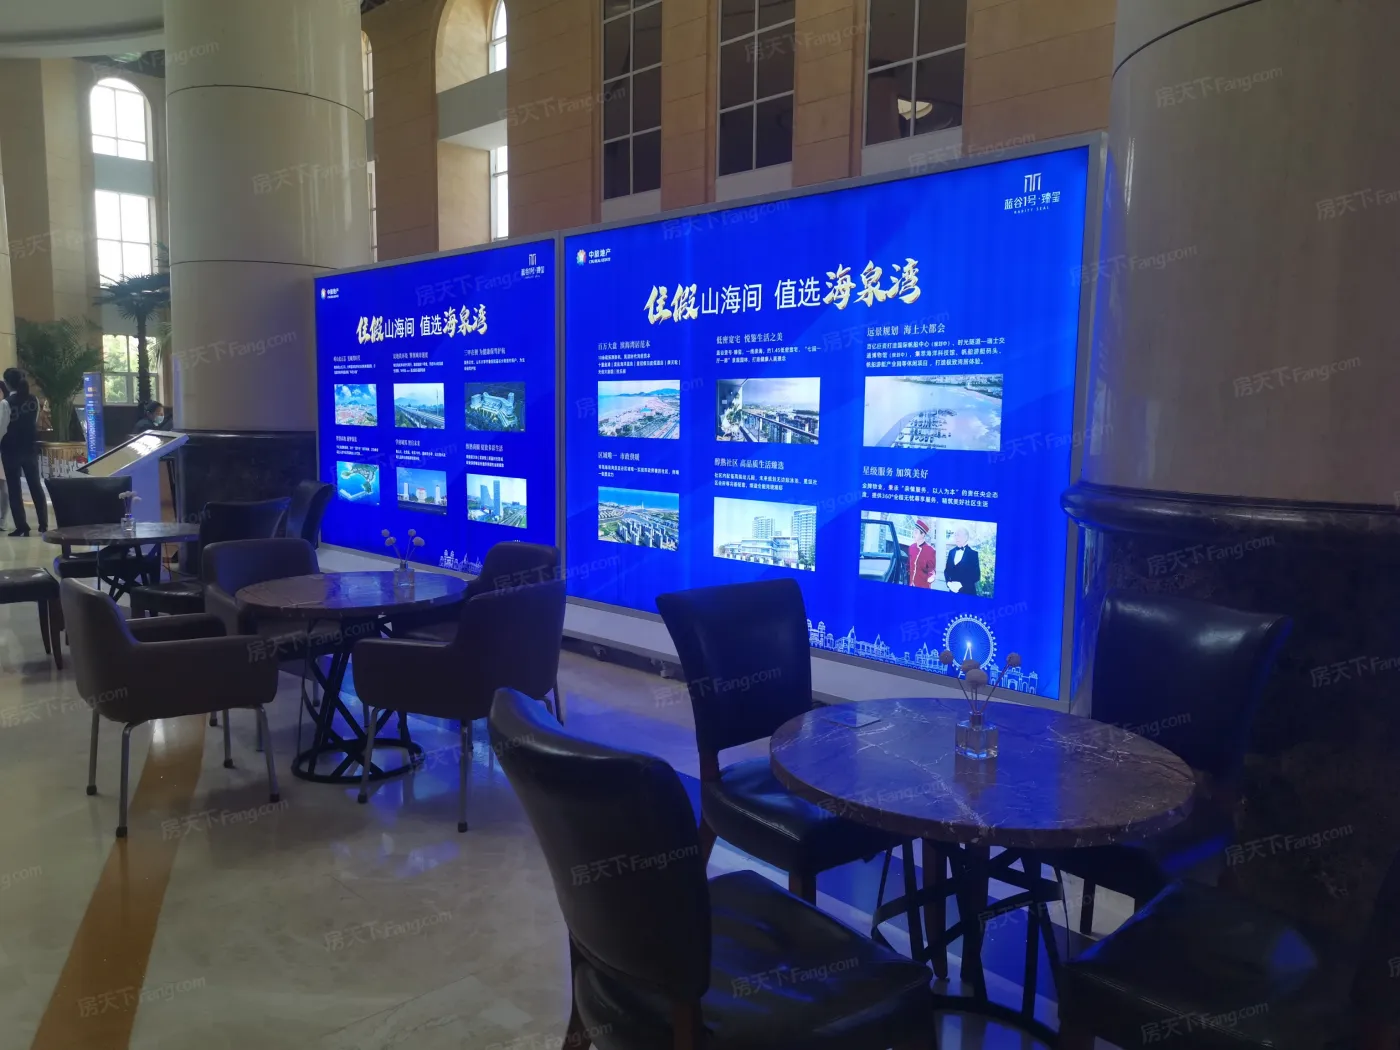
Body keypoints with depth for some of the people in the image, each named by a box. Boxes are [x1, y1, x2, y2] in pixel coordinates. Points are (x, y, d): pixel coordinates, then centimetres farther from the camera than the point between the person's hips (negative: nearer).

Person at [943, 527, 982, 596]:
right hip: (953, 590, 4)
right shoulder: (951, 552, 10)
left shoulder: (973, 553, -5)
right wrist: (949, 582, -7)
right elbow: (947, 570, 11)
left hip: (967, 591, -4)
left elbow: (976, 575, -10)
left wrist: (961, 584, -18)